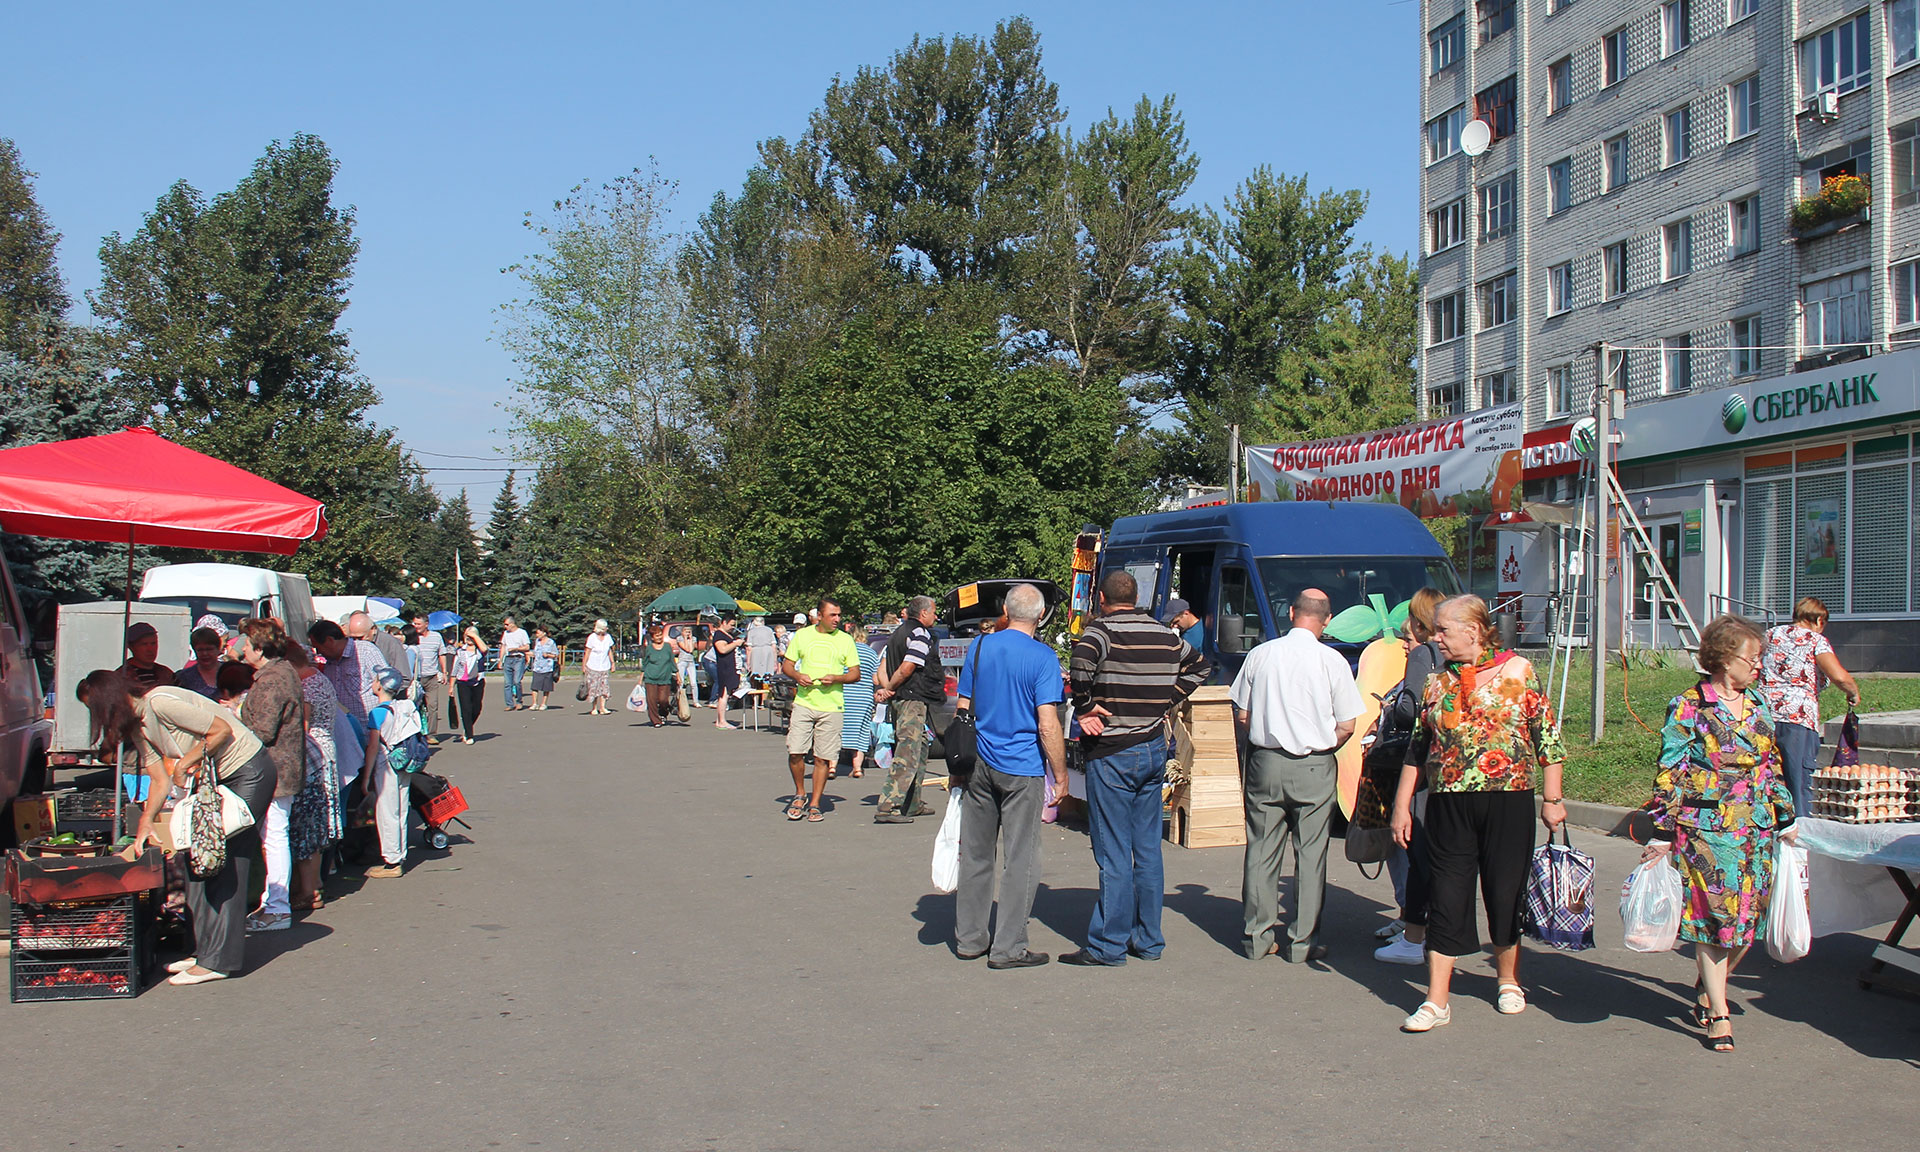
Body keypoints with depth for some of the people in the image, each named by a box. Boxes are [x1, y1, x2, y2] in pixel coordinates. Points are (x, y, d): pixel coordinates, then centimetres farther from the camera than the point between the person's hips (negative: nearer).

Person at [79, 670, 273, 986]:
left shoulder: (160, 703, -19)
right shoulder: (139, 728, 10)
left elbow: (222, 730, -19)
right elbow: (161, 781, 8)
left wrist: (185, 763, -14)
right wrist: (145, 823, -3)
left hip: (249, 772, -10)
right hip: (217, 779, 10)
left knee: (228, 863, -9)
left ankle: (218, 960, -7)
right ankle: (204, 949, 13)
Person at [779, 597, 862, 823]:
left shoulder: (845, 640, 7)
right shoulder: (802, 635, 9)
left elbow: (855, 673, 6)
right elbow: (786, 664, 14)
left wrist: (836, 678, -12)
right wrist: (797, 676, -8)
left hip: (831, 706, -1)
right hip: (804, 703, 1)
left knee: (823, 758, 0)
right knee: (795, 752, -8)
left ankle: (814, 804, 11)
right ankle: (800, 794, 16)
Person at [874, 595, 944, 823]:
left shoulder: (898, 633, 19)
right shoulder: (921, 634, -11)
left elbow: (882, 669, 13)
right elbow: (905, 670, -19)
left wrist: (883, 688, -2)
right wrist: (888, 689, -7)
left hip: (899, 700, 10)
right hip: (914, 700, -10)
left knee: (918, 753, 19)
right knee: (908, 755, -11)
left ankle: (913, 804, 26)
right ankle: (887, 806, -16)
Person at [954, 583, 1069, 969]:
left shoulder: (980, 647, 5)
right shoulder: (1042, 657, -10)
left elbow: (964, 709, 10)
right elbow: (1048, 726, -15)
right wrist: (1060, 774, -6)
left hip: (978, 764, 5)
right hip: (1022, 770, -5)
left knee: (975, 853, 13)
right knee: (1020, 858, 2)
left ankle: (969, 939, 20)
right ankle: (1008, 947, 4)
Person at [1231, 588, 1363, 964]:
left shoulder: (1260, 654, 0)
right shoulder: (1332, 661, -7)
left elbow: (1242, 715, 6)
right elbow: (1346, 726, -3)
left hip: (1265, 763, 3)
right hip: (1313, 769, -2)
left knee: (1261, 851, 9)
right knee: (1310, 855, 5)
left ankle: (1257, 937, 15)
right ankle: (1303, 941, 9)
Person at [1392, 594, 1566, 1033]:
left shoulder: (1517, 671, -1)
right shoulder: (1437, 683, 9)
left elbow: (1547, 737, 1)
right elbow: (1417, 749, 13)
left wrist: (1552, 799, -2)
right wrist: (1402, 805, 10)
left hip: (1508, 801, -2)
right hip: (1448, 804, 2)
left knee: (1505, 892, 7)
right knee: (1446, 897, 0)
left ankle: (1508, 980, 30)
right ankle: (1436, 1001, 3)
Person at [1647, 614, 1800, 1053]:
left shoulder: (1757, 704, 11)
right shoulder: (1688, 708, -7)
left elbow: (1773, 766, 20)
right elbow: (1670, 775, -7)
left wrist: (1785, 820, 18)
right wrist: (1663, 834, -10)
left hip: (1756, 831, 6)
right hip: (1706, 830, -6)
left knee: (1747, 918, 6)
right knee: (1712, 916, -4)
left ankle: (1708, 988, 29)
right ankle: (1719, 1015, 3)